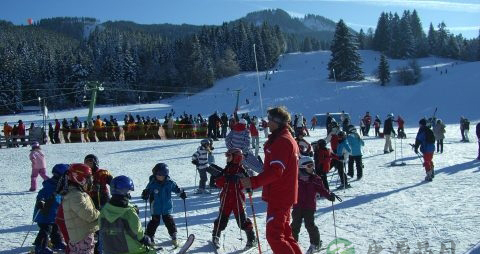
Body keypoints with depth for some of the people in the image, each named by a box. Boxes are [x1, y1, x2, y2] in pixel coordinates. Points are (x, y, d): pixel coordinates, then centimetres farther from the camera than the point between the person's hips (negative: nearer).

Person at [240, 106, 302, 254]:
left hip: (279, 196, -10)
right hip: (285, 195, 10)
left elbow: (275, 171, -26)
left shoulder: (282, 141, -16)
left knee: (274, 236, -7)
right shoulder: (289, 139, 16)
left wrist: (254, 182, -31)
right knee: (284, 233, 18)